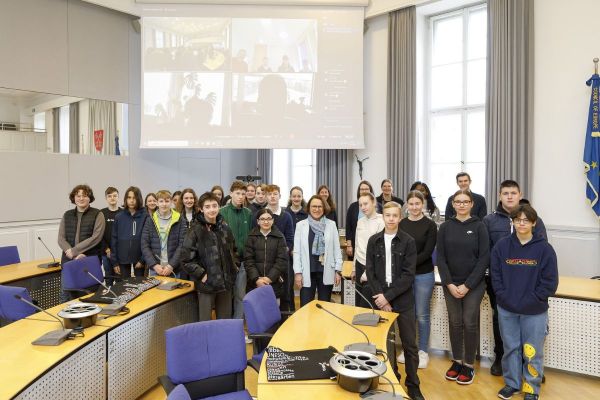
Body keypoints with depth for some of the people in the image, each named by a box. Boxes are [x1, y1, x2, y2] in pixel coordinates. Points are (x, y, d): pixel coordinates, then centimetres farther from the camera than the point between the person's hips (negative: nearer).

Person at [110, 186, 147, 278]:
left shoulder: (145, 217, -4)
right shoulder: (119, 217, 3)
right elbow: (114, 239, 4)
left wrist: (143, 260, -12)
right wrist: (114, 262, -1)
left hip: (139, 258, -2)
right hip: (122, 259, 2)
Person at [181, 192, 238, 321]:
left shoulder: (225, 227, 5)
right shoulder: (196, 231, -11)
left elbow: (233, 249, 21)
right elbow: (186, 259, -14)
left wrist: (234, 266, 10)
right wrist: (202, 275, -15)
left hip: (226, 282, 5)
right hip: (206, 284, -5)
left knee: (225, 321, 16)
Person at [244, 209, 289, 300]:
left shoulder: (279, 237, 4)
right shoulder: (252, 237, 5)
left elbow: (282, 260, -2)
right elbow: (248, 260, -1)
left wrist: (270, 278, -12)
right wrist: (256, 279, -14)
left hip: (274, 283, 0)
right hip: (255, 283, 0)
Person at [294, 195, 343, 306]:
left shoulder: (331, 224, 2)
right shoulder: (301, 225, 1)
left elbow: (337, 249, 4)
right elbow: (297, 251, 0)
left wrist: (338, 270, 0)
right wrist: (298, 272, -5)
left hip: (326, 272, 1)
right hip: (307, 272, -1)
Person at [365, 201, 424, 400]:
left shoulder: (408, 242, -5)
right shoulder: (374, 241, 2)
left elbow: (408, 275, -10)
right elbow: (370, 272, 0)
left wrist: (388, 296, -15)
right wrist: (381, 298, -9)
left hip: (403, 300, -2)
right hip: (381, 299, 2)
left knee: (410, 345, 6)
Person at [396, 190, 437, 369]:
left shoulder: (430, 225, -4)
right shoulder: (401, 224, 3)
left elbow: (427, 252, -10)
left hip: (423, 275, -2)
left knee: (422, 315, 7)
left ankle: (423, 351, 23)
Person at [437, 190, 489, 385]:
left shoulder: (479, 226, -4)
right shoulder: (445, 227, 1)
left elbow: (484, 258, -8)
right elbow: (440, 257, 0)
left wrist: (467, 285, -12)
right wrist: (449, 283, -10)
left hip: (474, 285, -2)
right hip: (450, 284, 2)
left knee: (470, 323, 4)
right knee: (454, 322, 10)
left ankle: (469, 364, 20)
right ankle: (456, 361, 26)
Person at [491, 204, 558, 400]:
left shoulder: (544, 248, -7)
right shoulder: (501, 246, -2)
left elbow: (550, 282, -8)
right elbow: (495, 275, 0)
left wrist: (530, 302, -13)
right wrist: (506, 299, -10)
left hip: (535, 312, -2)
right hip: (506, 310, 2)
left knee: (532, 352, 9)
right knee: (510, 348, 14)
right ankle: (511, 383, 32)